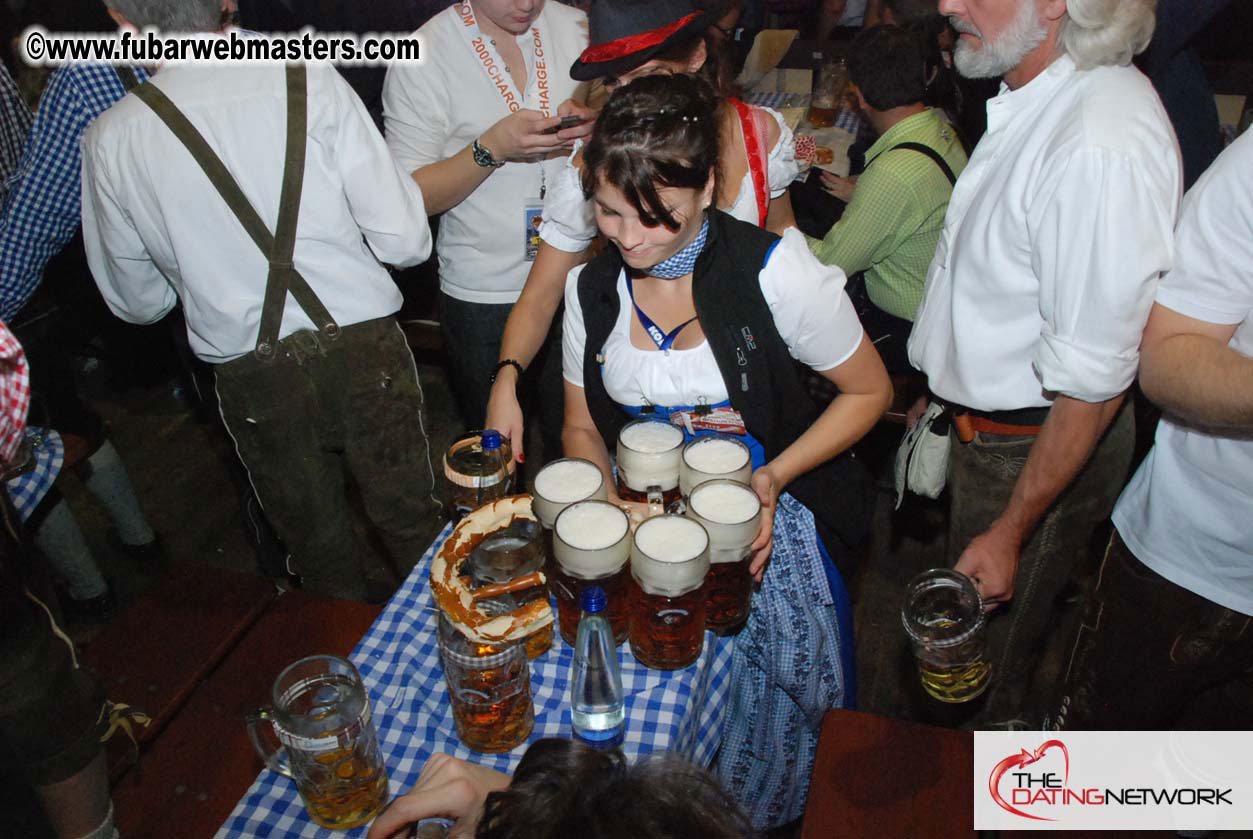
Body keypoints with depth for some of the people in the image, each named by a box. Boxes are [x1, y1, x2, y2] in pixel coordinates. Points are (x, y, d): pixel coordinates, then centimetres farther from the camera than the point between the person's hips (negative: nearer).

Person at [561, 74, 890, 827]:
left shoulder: (773, 269, -14)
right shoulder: (591, 289, -1)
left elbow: (869, 391, -4)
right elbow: (582, 430, 9)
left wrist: (772, 478, -17)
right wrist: (612, 504, -12)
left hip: (764, 521, -2)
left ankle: (751, 813, 26)